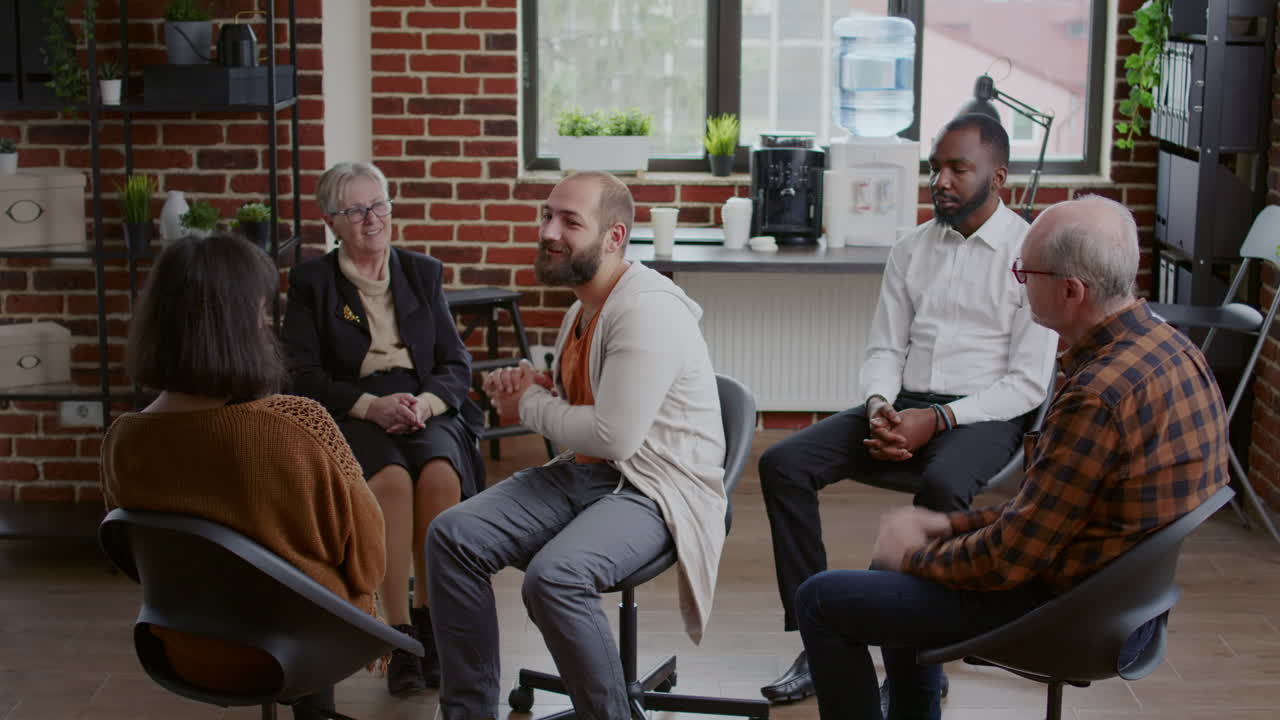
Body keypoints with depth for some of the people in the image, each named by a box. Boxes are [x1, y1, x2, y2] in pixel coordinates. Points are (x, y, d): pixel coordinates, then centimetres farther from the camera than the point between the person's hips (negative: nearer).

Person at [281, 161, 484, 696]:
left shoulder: (423, 273, 17)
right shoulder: (310, 282, 9)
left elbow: (456, 363, 12)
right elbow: (305, 378, 1)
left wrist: (425, 401, -10)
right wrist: (372, 405, -15)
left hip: (426, 410, 2)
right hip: (349, 417, -2)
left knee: (441, 473, -32)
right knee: (392, 479, -35)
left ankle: (431, 623, -20)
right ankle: (400, 637, -29)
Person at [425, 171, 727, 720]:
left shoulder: (647, 310, -18)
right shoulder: (585, 305, 13)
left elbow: (614, 436, -26)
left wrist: (530, 406, -8)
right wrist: (530, 387, 3)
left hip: (655, 490, -9)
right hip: (582, 473, 9)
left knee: (554, 575, -34)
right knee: (451, 535, -7)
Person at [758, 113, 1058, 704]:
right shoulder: (911, 251, 13)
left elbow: (1028, 383, -8)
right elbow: (884, 349, 13)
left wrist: (938, 419, -19)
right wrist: (880, 408, -10)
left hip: (982, 416, -5)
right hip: (902, 406, 6)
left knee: (941, 485, -39)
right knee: (782, 463, -16)